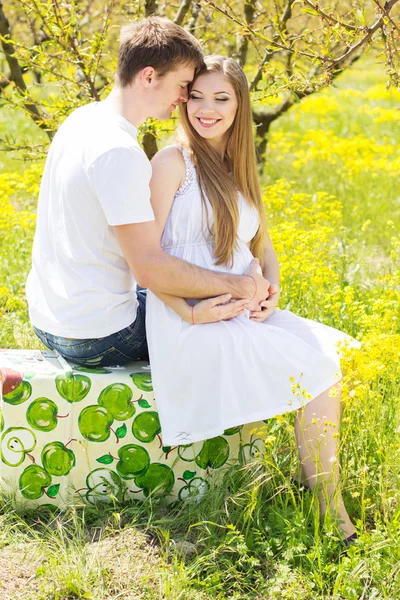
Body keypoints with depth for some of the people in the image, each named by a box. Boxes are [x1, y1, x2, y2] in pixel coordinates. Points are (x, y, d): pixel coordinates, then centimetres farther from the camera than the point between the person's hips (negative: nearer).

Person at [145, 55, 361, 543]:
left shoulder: (238, 170, 19)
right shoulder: (173, 161, -4)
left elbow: (263, 248, 20)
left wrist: (271, 290, -1)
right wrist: (189, 312, -19)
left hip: (242, 317, 7)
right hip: (190, 324, -7)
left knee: (334, 351, -12)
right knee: (317, 368, -20)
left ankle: (329, 499, -10)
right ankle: (329, 512, -9)